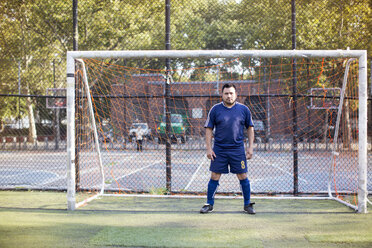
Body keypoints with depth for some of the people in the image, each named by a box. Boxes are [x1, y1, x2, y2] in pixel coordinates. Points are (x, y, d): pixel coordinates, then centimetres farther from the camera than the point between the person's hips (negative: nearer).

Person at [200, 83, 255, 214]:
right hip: (219, 149, 0)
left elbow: (250, 128, 10)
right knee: (214, 177, 0)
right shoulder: (215, 109, 2)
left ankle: (247, 204, 13)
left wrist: (250, 147, 3)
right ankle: (209, 204, 11)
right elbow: (209, 129, 4)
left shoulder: (244, 109, 5)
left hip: (238, 149, 0)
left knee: (243, 177, 1)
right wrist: (209, 148, -3)